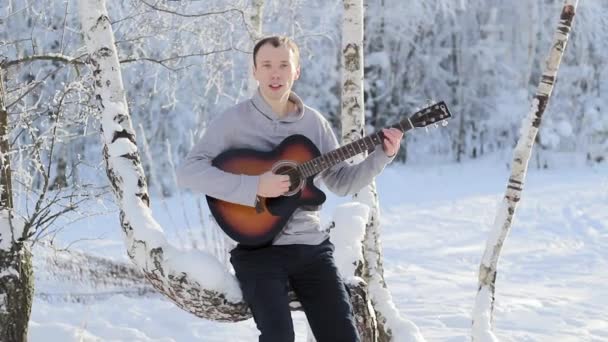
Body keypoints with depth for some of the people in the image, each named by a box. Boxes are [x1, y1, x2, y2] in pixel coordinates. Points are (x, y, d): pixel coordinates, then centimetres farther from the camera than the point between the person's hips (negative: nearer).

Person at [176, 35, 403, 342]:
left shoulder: (314, 122, 9)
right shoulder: (234, 120, -5)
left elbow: (341, 182, 16)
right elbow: (188, 172, -14)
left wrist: (382, 154, 1)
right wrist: (253, 186, -22)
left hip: (311, 247, 4)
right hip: (257, 248, -4)